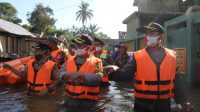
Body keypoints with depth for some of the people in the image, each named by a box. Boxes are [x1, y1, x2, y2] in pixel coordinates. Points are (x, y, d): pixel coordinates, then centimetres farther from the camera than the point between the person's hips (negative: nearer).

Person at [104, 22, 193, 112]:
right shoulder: (138, 56, -7)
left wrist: (182, 100, 3)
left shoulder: (171, 56, 0)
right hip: (143, 104, -2)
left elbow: (175, 80, 6)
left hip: (164, 104, 2)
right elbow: (125, 74, -14)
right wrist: (115, 71, -35)